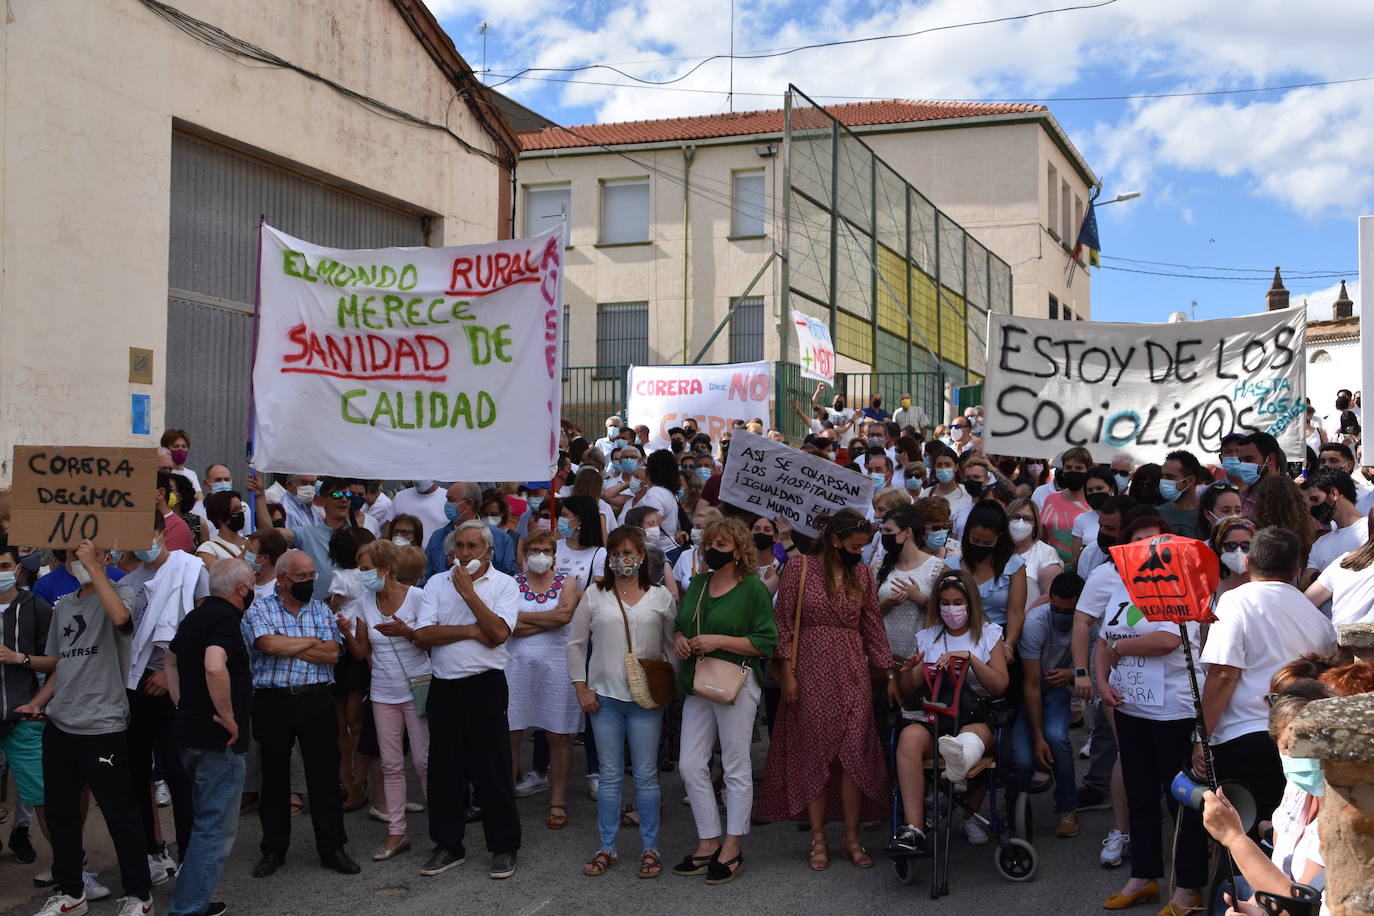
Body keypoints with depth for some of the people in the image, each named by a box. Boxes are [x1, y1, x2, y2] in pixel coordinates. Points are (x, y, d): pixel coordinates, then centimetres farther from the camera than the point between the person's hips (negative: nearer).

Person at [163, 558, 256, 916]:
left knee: (206, 823, 21)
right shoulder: (225, 619, -17)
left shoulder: (195, 616, 13)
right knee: (216, 830, -4)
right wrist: (228, 716, -23)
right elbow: (214, 667, -34)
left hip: (191, 735, 10)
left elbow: (171, 659, 28)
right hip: (218, 741, -10)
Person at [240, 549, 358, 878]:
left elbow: (332, 654, -3)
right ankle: (273, 850, 21)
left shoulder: (322, 610, 10)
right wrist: (311, 642, -5)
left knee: (325, 775, 2)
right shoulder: (258, 610, 2)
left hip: (316, 700, 2)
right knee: (274, 777, 9)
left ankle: (332, 848, 12)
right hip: (272, 702, -1)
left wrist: (287, 647, -9)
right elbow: (269, 644, -17)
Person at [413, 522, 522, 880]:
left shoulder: (503, 585, 0)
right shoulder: (437, 583, 8)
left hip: (485, 685, -3)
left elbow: (498, 633, -15)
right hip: (443, 686, 4)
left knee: (492, 768, 0)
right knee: (445, 767, 10)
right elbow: (423, 635, -4)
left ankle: (504, 847, 12)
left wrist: (468, 592, -13)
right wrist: (472, 631, -10)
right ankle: (448, 845, 23)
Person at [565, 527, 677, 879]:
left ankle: (650, 849, 11)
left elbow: (672, 646, 10)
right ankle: (606, 849, 14)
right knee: (610, 775, 6)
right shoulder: (594, 595, 5)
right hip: (605, 695, 1)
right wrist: (581, 688, 2)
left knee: (646, 775, 2)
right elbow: (576, 644, 8)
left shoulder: (660, 596, 5)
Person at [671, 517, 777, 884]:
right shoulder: (697, 585, 13)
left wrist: (719, 640, -18)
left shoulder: (753, 589, -6)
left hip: (736, 684, -7)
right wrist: (680, 639, 1)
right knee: (690, 765, 5)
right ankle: (708, 842, 18)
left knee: (736, 768, 3)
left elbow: (766, 642, -12)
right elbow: (681, 625, 24)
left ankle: (732, 848, 14)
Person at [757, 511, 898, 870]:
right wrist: (788, 673, -7)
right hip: (811, 671, -3)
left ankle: (852, 838, 7)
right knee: (814, 752, 1)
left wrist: (889, 674, 9)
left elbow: (874, 626, 11)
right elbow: (783, 623, -3)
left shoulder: (861, 573, 9)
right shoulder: (799, 569, -2)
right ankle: (818, 839, 10)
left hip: (852, 672, 3)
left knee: (855, 752, -3)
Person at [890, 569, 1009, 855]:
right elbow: (908, 694, 18)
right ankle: (914, 830, -43)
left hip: (975, 716, -1)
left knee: (975, 734, -40)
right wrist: (907, 670, -4)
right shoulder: (927, 637, 22)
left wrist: (970, 658, -10)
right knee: (909, 737, -35)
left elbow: (1000, 686, 3)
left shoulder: (988, 634, 16)